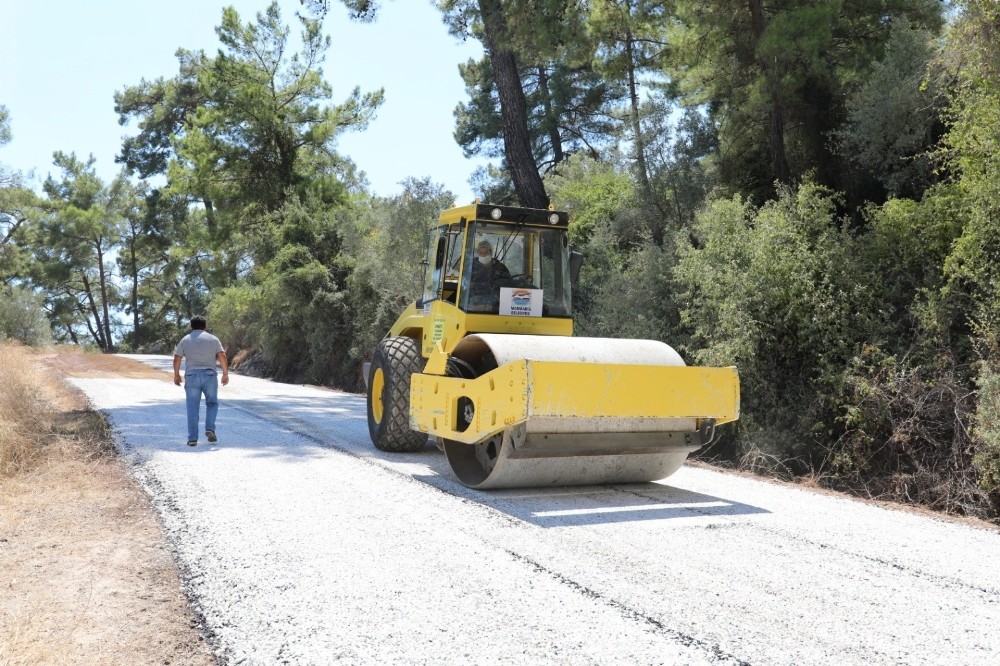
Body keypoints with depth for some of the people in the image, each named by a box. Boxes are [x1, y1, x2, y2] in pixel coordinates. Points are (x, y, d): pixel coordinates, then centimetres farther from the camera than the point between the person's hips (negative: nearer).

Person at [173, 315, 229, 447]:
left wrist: (176, 374, 17)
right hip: (209, 375, 0)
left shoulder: (185, 340, 9)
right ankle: (210, 428, -3)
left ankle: (192, 438, 0)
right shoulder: (213, 339, 6)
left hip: (191, 376, 1)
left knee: (193, 408, 3)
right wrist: (225, 374, 1)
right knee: (212, 403, 16)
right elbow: (222, 357, -4)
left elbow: (176, 359, 6)